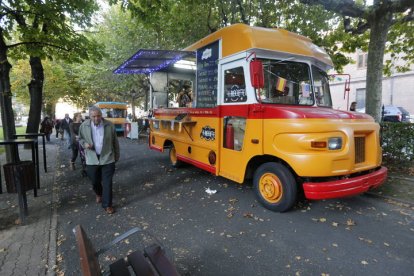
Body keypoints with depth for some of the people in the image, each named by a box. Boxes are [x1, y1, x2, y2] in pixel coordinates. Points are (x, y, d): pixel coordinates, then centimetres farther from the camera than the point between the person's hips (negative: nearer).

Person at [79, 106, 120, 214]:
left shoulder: (109, 125, -7)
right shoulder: (84, 126, -3)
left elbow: (115, 142, 2)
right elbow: (80, 138, 14)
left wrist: (117, 156, 8)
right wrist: (84, 144, -10)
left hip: (107, 158, -2)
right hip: (92, 159, 2)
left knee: (107, 182, 1)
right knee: (94, 181, 16)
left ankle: (107, 205, 13)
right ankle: (99, 194, 48)